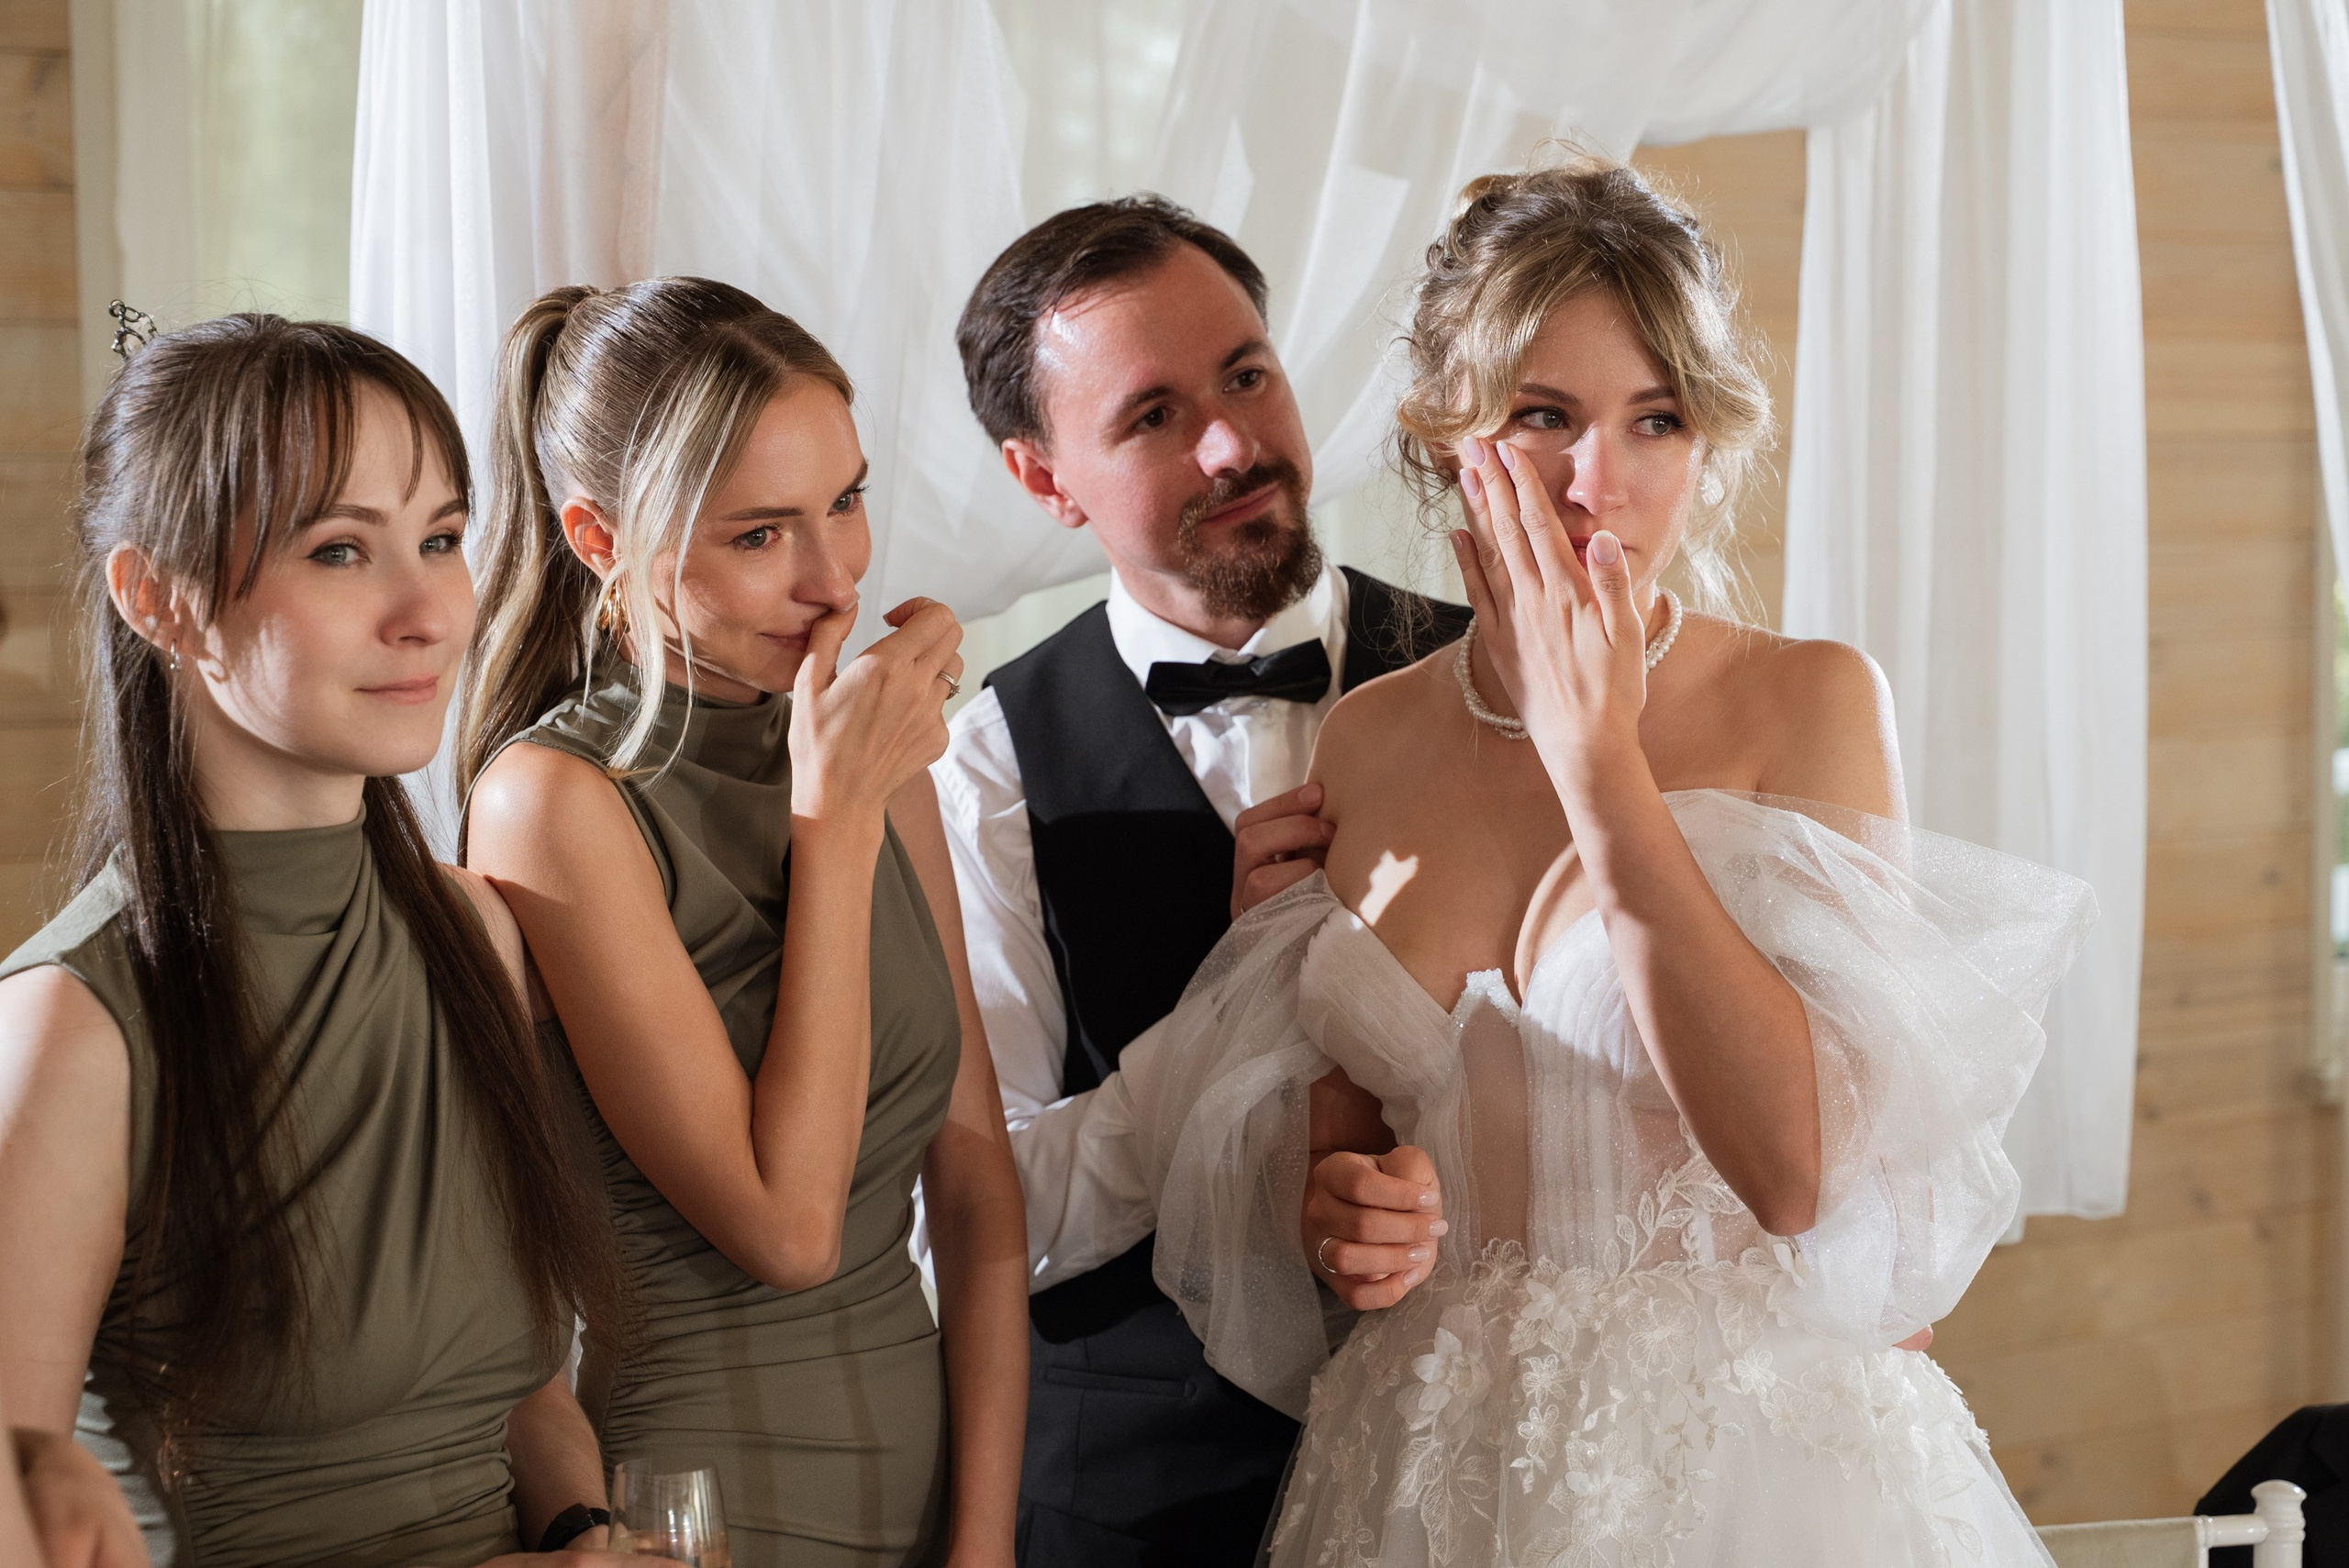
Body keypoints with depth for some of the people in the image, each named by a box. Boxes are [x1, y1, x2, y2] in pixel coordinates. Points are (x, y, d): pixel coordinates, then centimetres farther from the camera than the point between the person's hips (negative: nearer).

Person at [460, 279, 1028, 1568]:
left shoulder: (880, 758, 4)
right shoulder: (556, 798, -15)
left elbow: (975, 1182, 4)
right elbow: (786, 1227, -20)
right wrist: (834, 818, -17)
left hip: (929, 1455, 6)